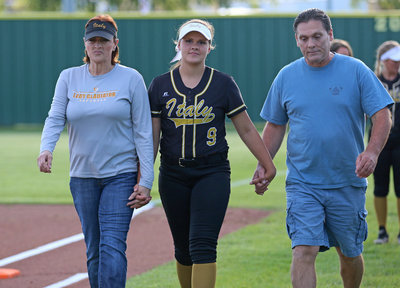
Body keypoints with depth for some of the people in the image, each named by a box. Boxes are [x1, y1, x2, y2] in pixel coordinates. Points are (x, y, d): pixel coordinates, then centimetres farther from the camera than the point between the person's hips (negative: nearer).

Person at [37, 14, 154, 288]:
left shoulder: (131, 79, -1)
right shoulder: (69, 78, 7)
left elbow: (143, 132, -3)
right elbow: (55, 118, -3)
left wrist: (146, 181, -9)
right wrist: (46, 149, -25)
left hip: (121, 176, -3)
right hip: (82, 177, 3)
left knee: (112, 247, -15)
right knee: (94, 251, 8)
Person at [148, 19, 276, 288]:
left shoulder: (223, 84, 2)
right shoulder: (160, 86, 5)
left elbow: (246, 129, 5)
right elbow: (151, 136, 5)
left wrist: (269, 166, 4)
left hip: (213, 174, -2)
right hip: (173, 176, 2)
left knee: (203, 246, -15)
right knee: (184, 249, 9)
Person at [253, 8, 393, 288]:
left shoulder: (356, 71, -3)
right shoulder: (286, 77, 5)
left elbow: (382, 116, -7)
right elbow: (275, 126, 15)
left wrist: (372, 152, -24)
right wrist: (263, 165, 3)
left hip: (348, 184, 0)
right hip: (302, 184, 0)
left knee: (350, 254, 12)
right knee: (304, 252, -15)